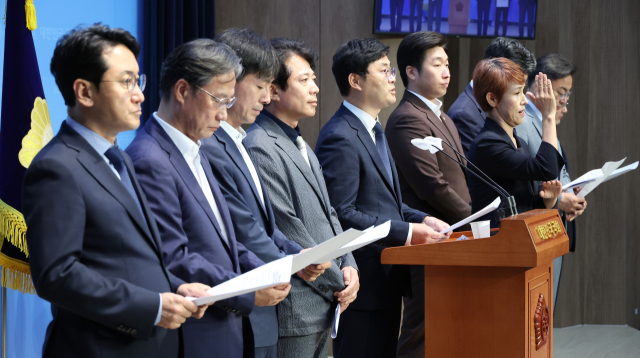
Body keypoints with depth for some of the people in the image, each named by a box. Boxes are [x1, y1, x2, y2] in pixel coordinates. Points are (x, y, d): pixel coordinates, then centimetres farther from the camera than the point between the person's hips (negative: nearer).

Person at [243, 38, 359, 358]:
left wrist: (348, 266, 4)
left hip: (323, 306, 9)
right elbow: (287, 231, -18)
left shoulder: (300, 145, 18)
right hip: (294, 310, -9)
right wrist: (338, 283, -11)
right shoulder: (260, 148, -15)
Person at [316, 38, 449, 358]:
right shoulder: (340, 138, -17)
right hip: (363, 281, -10)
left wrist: (422, 220, 6)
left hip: (387, 279, 10)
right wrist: (407, 232, -20)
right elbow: (342, 214, -22)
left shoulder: (374, 130, 17)